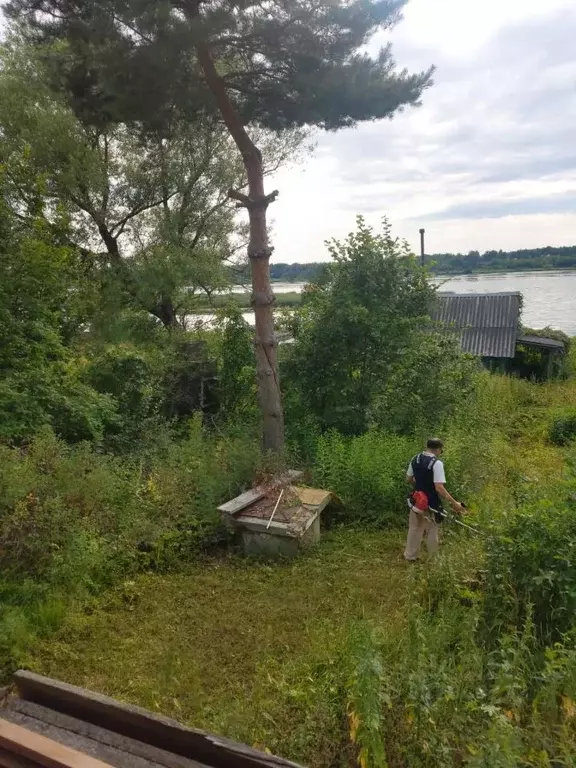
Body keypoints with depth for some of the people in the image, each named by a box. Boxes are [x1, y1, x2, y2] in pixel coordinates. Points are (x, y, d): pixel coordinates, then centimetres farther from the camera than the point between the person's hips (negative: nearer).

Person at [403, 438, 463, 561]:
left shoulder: (415, 459, 0)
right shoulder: (437, 463, -21)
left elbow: (409, 479, 10)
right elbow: (439, 488, -27)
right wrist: (454, 503, -21)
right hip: (431, 504, -5)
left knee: (414, 529, 18)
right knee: (432, 532, 12)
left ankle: (410, 556, 27)